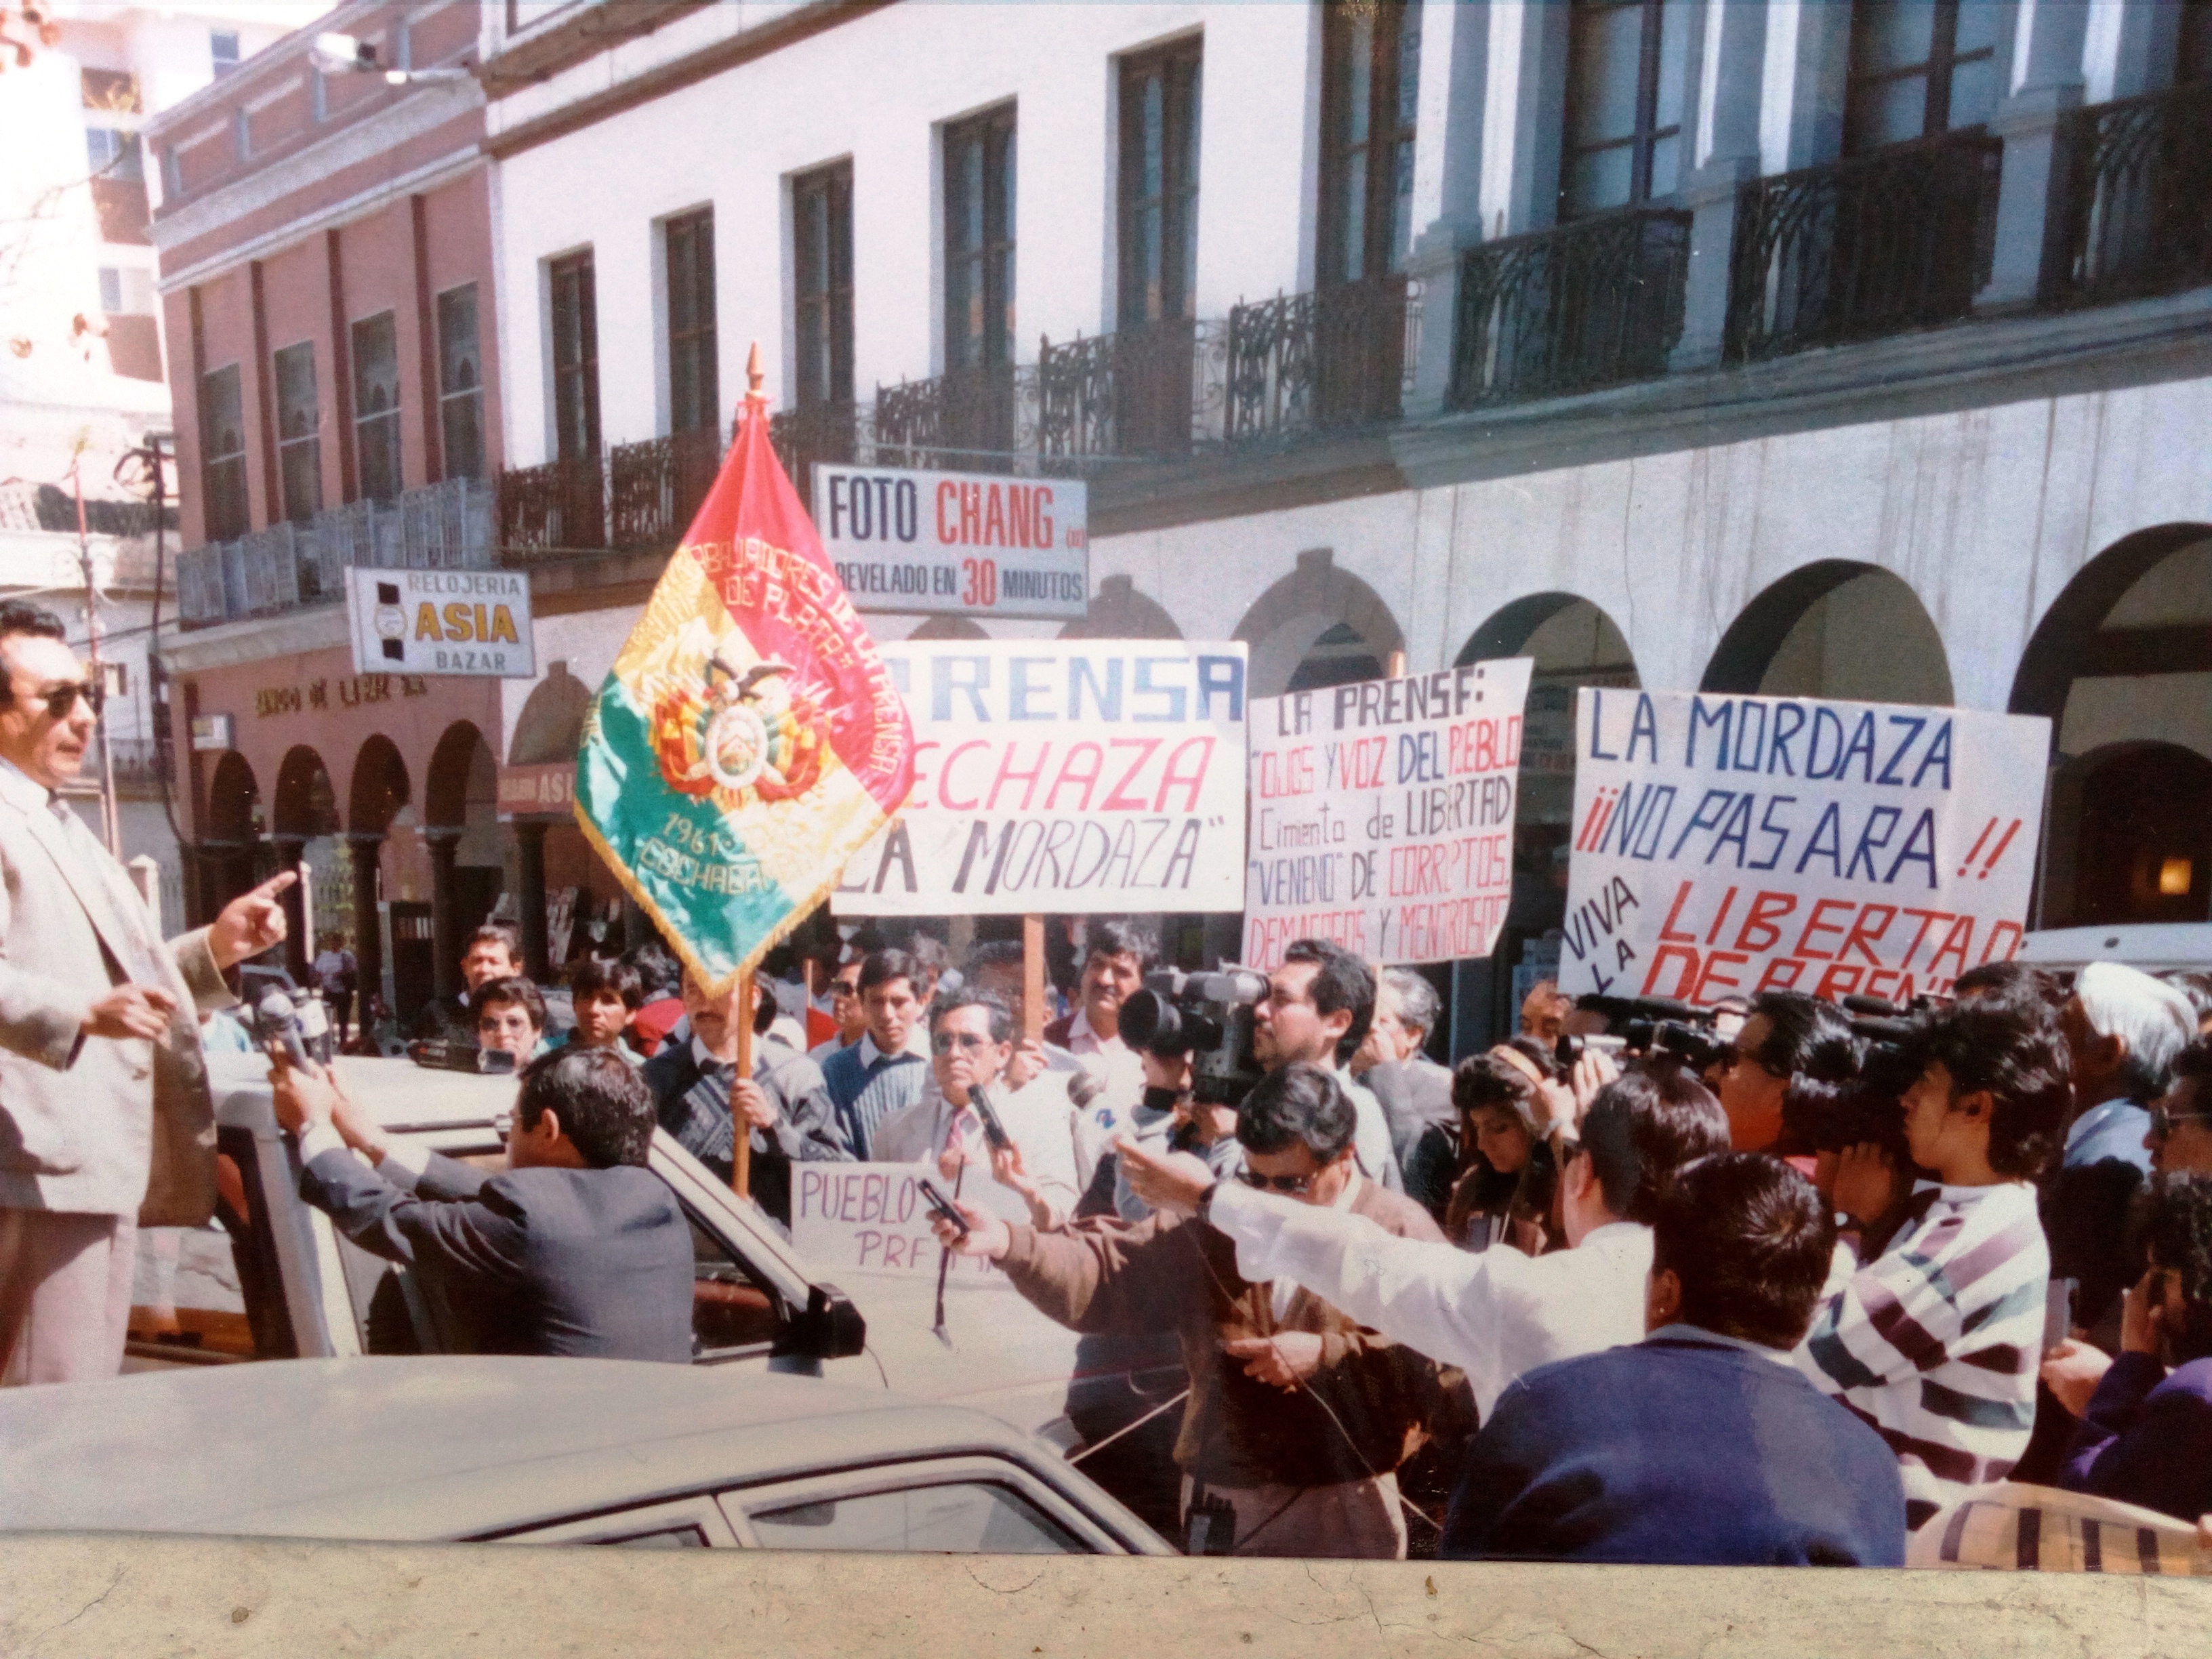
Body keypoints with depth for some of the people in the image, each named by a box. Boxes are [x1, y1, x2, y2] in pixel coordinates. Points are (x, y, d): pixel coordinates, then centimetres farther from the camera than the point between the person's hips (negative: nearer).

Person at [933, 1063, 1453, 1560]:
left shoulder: (1401, 1231, -6)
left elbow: (1440, 1364, -14)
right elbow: (1103, 1275, -3)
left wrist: (1327, 1354, -20)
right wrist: (1008, 1243, -17)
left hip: (1347, 1509, -2)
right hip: (1219, 1496, 3)